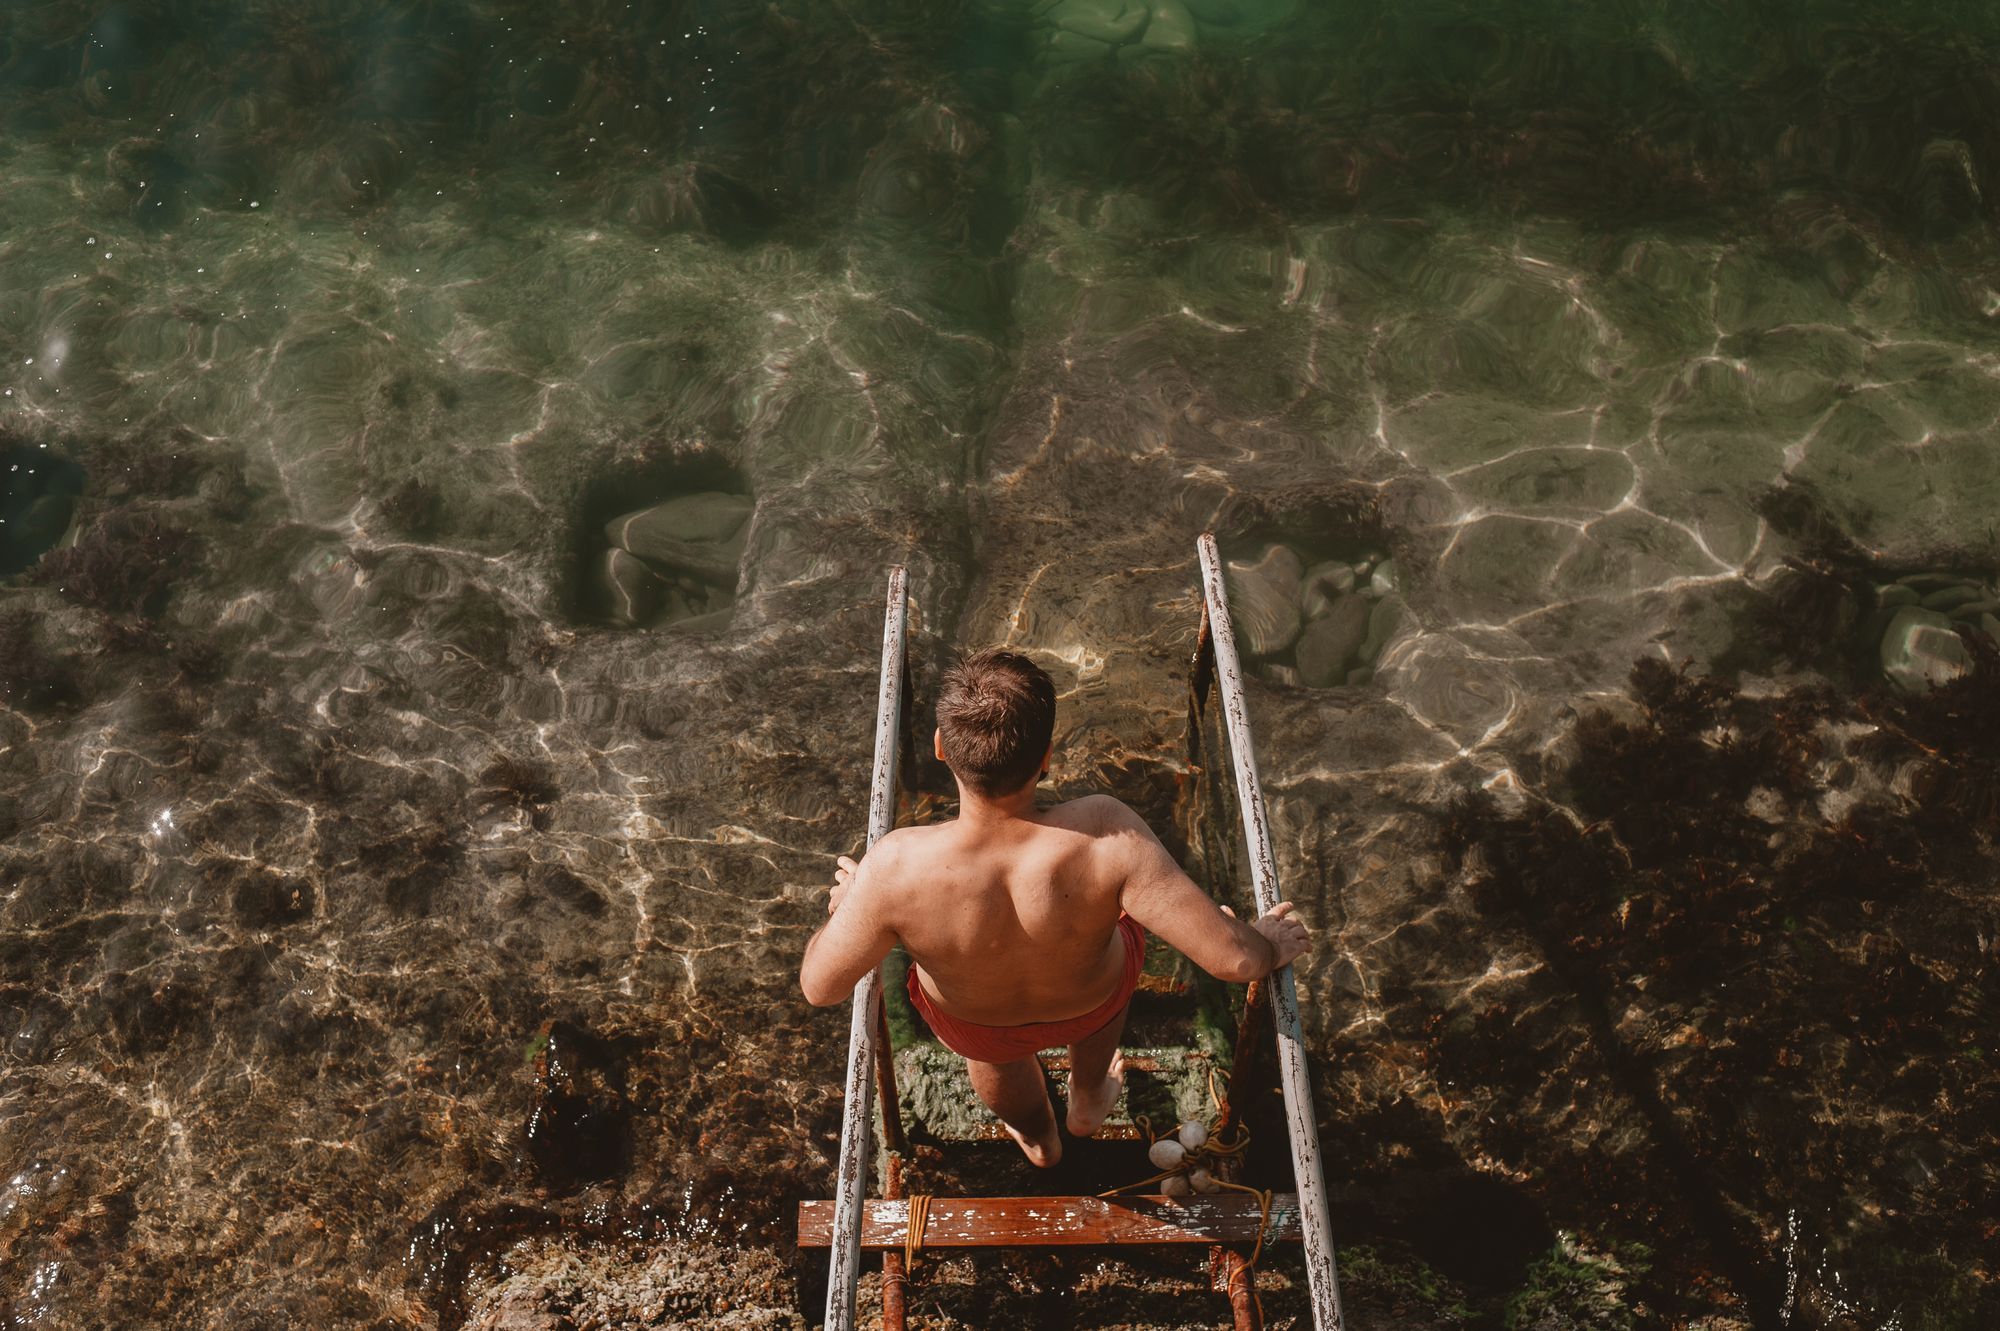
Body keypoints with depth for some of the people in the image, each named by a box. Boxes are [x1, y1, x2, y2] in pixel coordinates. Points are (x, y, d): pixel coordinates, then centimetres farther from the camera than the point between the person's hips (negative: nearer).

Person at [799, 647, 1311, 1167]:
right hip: (1091, 1007, 0)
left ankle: (1038, 1137, 71)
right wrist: (1271, 946, -12)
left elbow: (820, 986, -24)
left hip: (970, 1028, 0)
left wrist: (844, 905, -3)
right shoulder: (1105, 836, -43)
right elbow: (1231, 957, -37)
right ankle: (1089, 1102, 61)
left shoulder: (896, 868, -41)